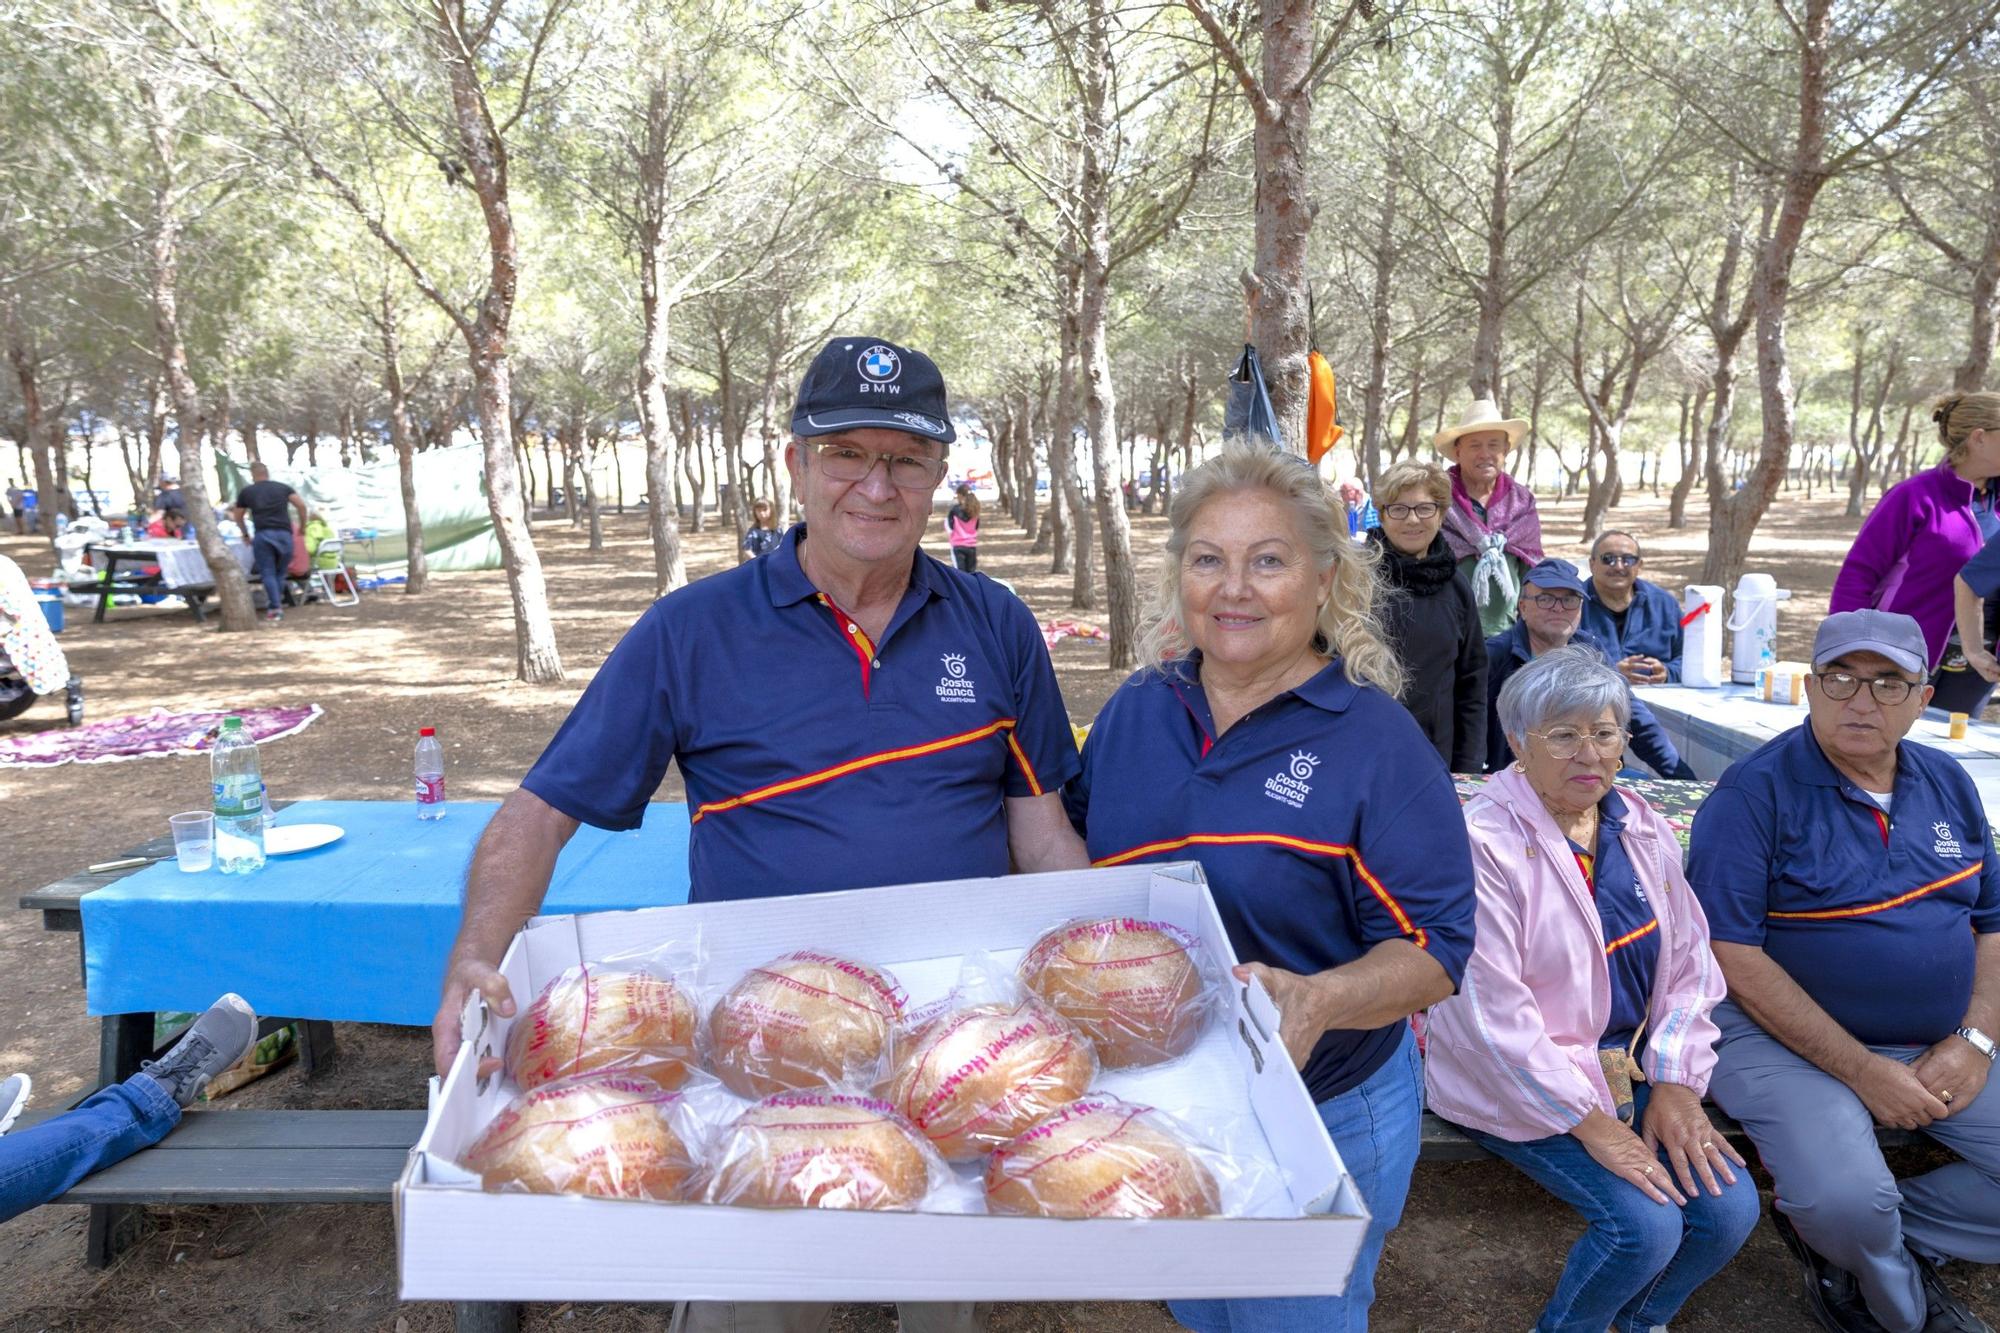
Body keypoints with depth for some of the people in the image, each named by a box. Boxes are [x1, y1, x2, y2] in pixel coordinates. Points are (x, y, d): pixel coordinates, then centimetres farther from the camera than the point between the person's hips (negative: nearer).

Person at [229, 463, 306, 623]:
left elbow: (238, 517, 24)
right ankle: (276, 603, 10)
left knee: (268, 573, 0)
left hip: (263, 534, -1)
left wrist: (246, 535, 38)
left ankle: (275, 608, -11)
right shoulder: (283, 488, 15)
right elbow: (301, 505, 4)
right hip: (284, 534, 1)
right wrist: (302, 526, 14)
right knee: (280, 573, 12)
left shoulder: (246, 492, 16)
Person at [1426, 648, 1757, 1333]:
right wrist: (1592, 1123, -18)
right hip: (1522, 1088, -6)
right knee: (1645, 1223, -20)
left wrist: (1676, 1083, -3)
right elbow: (1492, 1011, -21)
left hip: (1633, 1067, 7)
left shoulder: (1642, 828, 4)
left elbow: (1690, 961, 9)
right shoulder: (1484, 842, -19)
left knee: (1730, 1208, -9)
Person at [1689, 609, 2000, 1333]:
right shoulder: (1755, 792, -13)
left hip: (1941, 1048, 6)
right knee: (1849, 1204, -27)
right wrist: (1862, 1071, -18)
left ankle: (1856, 1241, 10)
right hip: (1788, 1036, -6)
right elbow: (1734, 955, -17)